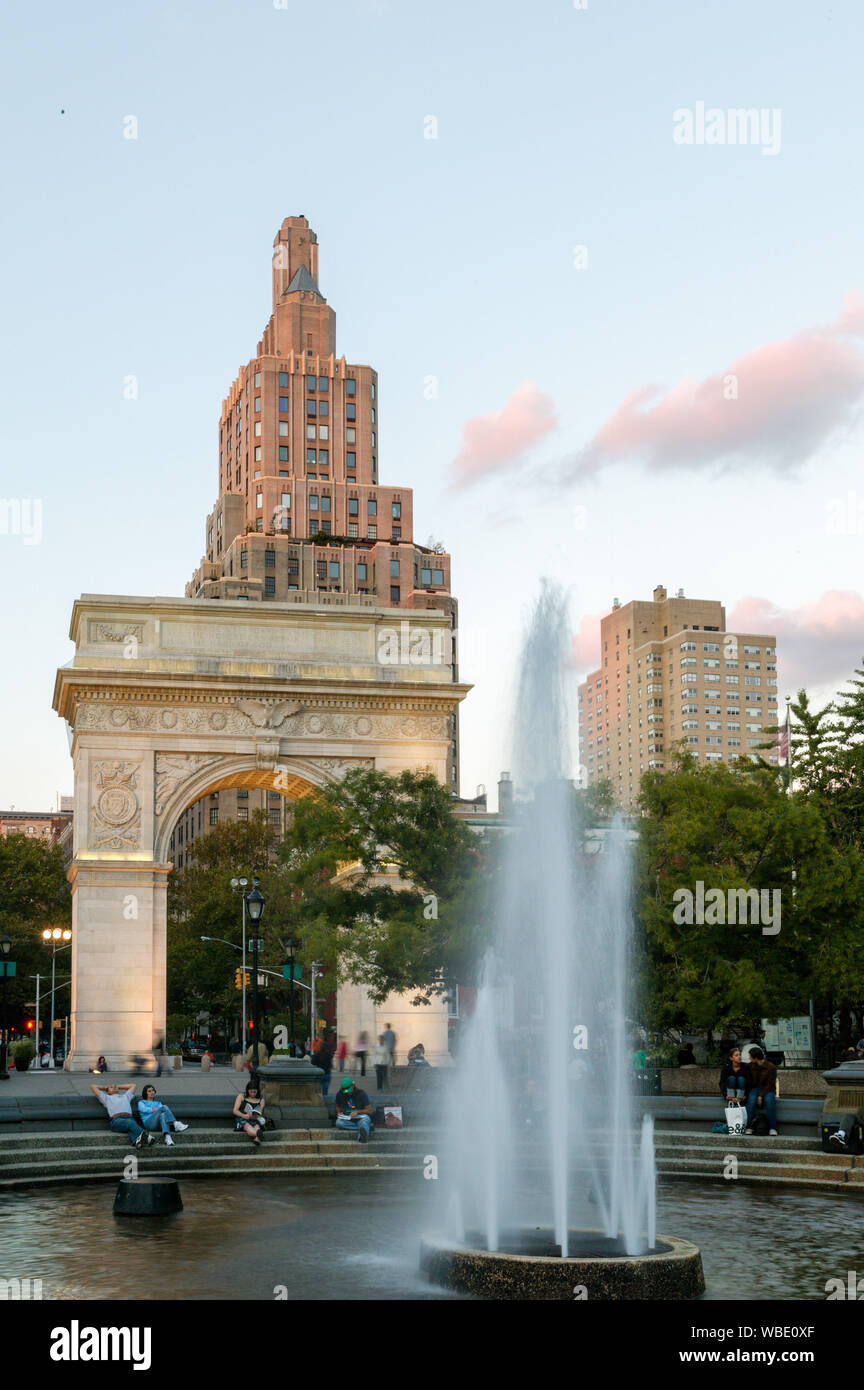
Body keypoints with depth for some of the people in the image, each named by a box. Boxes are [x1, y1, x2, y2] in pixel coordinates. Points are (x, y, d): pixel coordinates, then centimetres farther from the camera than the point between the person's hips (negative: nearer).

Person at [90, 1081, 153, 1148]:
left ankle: (136, 1141, -66)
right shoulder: (106, 1098, 34)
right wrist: (104, 1087, 50)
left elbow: (133, 1085, 57)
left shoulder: (125, 1096, 43)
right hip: (116, 1120, -3)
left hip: (130, 1118, 3)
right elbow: (93, 1087, 37)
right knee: (129, 1122, -38)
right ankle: (145, 1135, -62)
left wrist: (118, 1087, 58)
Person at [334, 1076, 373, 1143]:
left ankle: (362, 1137, -73)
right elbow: (338, 1106, 23)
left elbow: (369, 1110, -2)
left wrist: (357, 1111, -16)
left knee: (366, 1119, -38)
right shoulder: (339, 1095, 3)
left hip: (360, 1118, -2)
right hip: (347, 1119, 2)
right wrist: (339, 1112, 1)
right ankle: (366, 1130, -35)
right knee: (338, 1122, -33)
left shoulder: (361, 1094, -3)